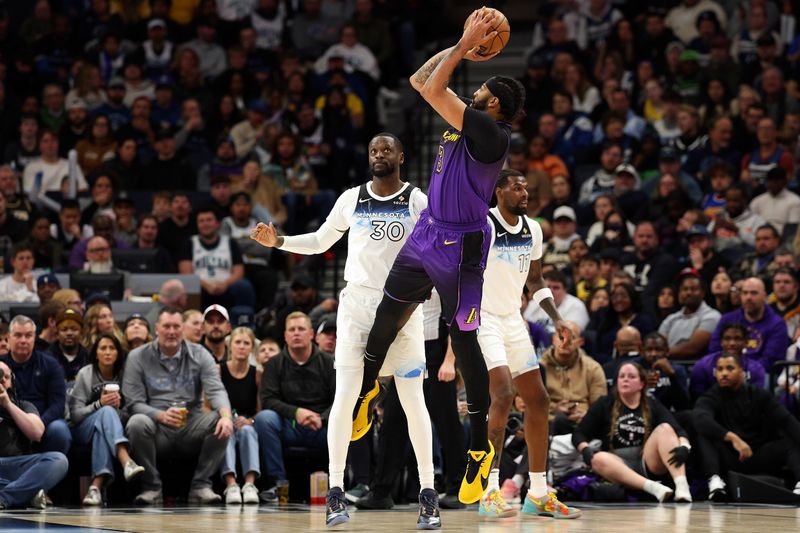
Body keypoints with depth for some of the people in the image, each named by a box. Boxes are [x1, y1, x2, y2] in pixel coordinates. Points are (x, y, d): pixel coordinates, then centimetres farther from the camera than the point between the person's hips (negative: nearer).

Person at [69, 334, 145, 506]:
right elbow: (74, 414, -7)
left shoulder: (123, 375, 3)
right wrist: (99, 405, -23)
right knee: (107, 411, -35)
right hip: (83, 431, -2)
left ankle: (97, 485, -47)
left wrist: (119, 405, -15)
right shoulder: (85, 374, -3)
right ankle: (127, 462, -58)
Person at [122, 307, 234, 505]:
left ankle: (201, 486, -16)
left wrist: (226, 415, -29)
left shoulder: (199, 355, 7)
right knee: (137, 423, -34)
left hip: (191, 428, 2)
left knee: (220, 421, -26)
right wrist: (161, 415, -24)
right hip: (158, 429, -2)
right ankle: (151, 487, -16)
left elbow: (216, 391, -5)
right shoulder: (138, 357, 4)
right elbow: (134, 403, -3)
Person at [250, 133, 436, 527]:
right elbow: (320, 242, 19)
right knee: (345, 397, -7)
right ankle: (336, 493, -4)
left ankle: (427, 493, 8)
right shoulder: (351, 199, 8)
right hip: (356, 302, 1)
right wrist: (278, 241, 5)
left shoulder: (418, 202, 1)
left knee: (413, 400, 0)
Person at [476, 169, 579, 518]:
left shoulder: (532, 230, 7)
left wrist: (556, 318, 9)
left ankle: (538, 495, 16)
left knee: (538, 400, 8)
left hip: (513, 320, 8)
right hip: (482, 319, -8)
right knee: (503, 394, -22)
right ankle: (489, 494, -21)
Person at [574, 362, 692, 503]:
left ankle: (681, 485, -39)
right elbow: (578, 435, 7)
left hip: (647, 464, 1)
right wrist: (586, 450, -16)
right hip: (619, 466, -1)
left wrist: (684, 447, -24)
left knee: (665, 428, -20)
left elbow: (679, 431, -1)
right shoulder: (605, 405, 9)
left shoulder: (653, 406, 11)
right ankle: (652, 487, -48)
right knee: (599, 459, -32)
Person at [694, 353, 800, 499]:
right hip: (727, 459, -2)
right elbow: (700, 419, -24)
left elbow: (786, 421, -7)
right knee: (703, 434, -25)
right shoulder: (711, 398, 1)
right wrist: (732, 438, -38)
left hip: (758, 458, 2)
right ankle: (714, 480, -44)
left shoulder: (760, 395, 8)